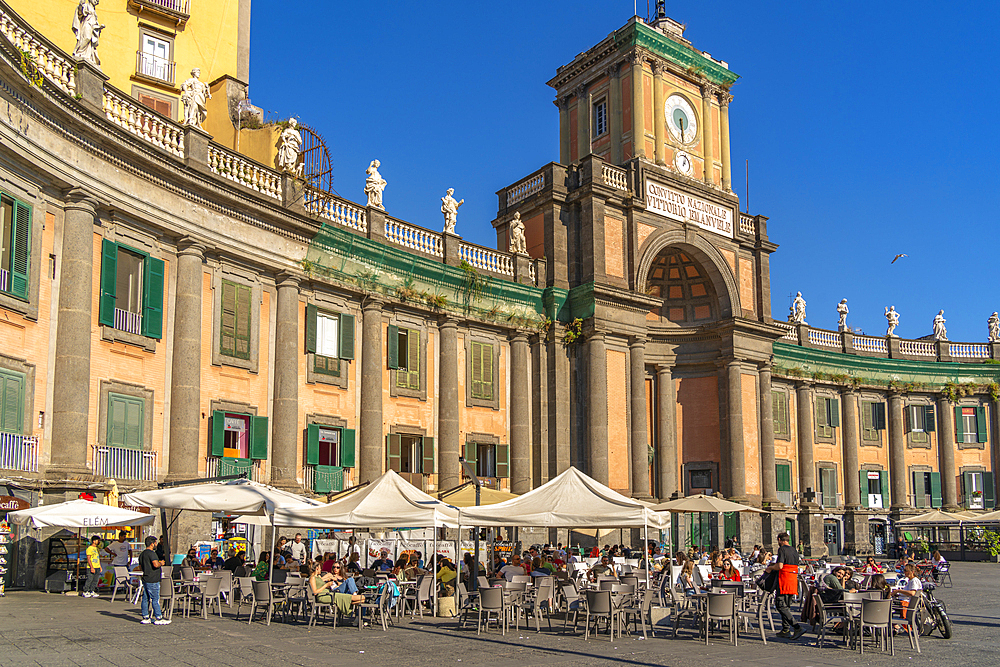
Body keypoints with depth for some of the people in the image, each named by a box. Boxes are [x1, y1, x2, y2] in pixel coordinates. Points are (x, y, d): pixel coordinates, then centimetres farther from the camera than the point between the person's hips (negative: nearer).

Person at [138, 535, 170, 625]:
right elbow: (156, 564, -28)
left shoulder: (142, 554, 14)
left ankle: (145, 618, 14)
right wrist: (161, 563, -9)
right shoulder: (151, 553, -16)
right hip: (152, 580, -9)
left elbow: (140, 567, 23)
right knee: (155, 599, -4)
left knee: (145, 599, 10)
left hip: (145, 579, 9)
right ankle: (158, 618, 0)